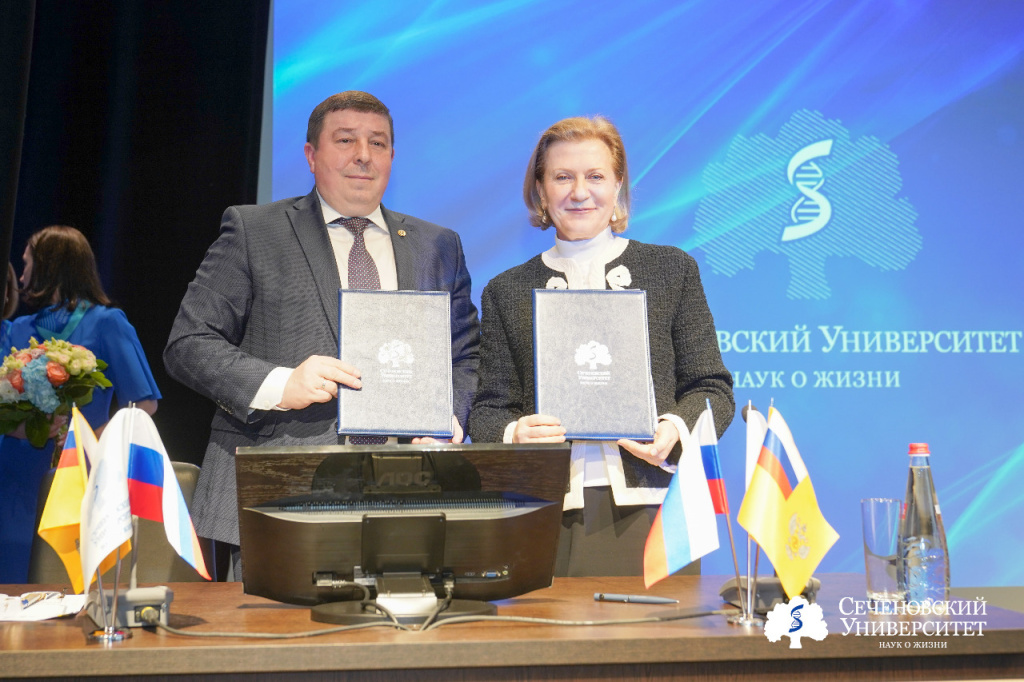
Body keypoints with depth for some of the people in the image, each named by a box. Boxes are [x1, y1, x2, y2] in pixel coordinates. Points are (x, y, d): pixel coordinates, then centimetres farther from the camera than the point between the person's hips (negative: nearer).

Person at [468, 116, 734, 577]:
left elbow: (712, 388, 10)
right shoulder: (506, 291, 14)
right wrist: (514, 434, -12)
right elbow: (488, 410, 10)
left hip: (649, 506, 0)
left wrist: (675, 428, -10)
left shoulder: (673, 270, 12)